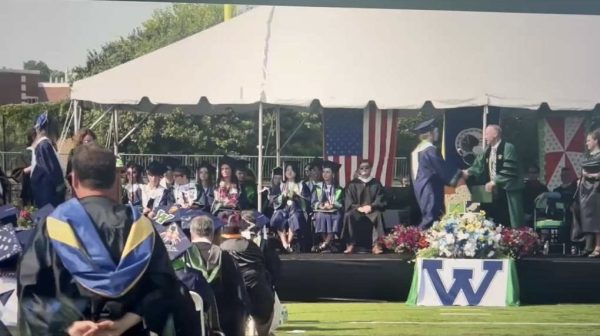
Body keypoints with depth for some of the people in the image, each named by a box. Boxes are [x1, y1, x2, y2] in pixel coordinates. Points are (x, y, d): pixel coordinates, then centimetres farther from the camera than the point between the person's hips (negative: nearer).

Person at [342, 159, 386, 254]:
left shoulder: (376, 184, 9)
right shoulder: (352, 184, 9)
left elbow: (380, 201, 1)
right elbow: (348, 202, 2)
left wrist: (371, 206, -17)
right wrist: (358, 208, -16)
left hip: (372, 210, 0)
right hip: (356, 210, 1)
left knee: (378, 215, -35)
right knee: (348, 215, -33)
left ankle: (376, 245, -38)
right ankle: (350, 245, -32)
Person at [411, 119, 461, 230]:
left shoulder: (417, 150, 13)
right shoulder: (431, 150, -16)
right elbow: (442, 169, -12)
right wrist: (459, 174, 2)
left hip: (420, 190, 10)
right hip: (430, 190, -10)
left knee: (427, 217, 13)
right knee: (431, 220, -8)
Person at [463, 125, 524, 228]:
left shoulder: (508, 148, -11)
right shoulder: (488, 151, 15)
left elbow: (509, 170, -19)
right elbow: (479, 166, 13)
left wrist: (494, 182, -19)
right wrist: (468, 172, -3)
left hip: (509, 191, -8)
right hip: (496, 192, 8)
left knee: (512, 223, -5)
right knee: (498, 224, 8)